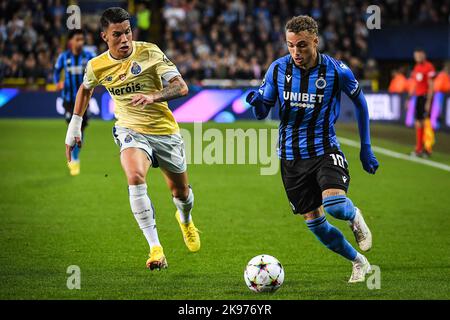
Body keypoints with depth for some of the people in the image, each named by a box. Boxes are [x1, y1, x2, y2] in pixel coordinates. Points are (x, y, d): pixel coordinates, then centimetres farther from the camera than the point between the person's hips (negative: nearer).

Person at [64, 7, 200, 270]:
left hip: (165, 131, 0)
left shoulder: (149, 52, -13)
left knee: (181, 192, 14)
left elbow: (181, 87, -18)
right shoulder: (97, 66, -4)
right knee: (135, 178, -31)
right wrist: (75, 126, 18)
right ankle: (155, 248, -28)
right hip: (131, 130, 0)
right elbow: (85, 89, 20)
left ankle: (186, 220, 54)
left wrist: (153, 97, -35)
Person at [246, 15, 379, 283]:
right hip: (291, 156, 3)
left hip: (324, 149, -3)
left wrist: (366, 148, 7)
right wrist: (257, 102, -22)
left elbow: (360, 102, 7)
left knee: (334, 204, -29)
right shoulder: (278, 69, -5)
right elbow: (262, 113, 3)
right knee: (315, 223, 4)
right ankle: (359, 262, 27)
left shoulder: (337, 71, -10)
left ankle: (354, 216, 9)